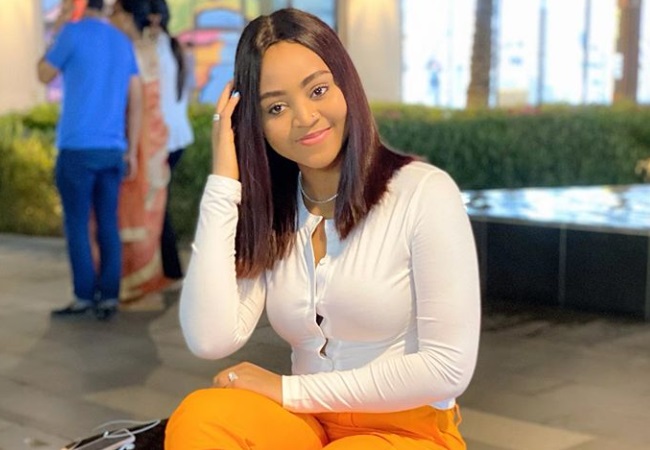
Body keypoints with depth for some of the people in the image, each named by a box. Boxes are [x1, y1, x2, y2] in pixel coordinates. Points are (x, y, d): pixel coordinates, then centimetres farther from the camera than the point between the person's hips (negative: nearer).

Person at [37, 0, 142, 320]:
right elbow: (136, 101, 10)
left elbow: (44, 75, 7)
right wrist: (131, 151, 13)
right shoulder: (123, 42, 13)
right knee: (108, 224, 6)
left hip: (77, 148, -5)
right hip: (112, 150, 5)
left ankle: (85, 296, 4)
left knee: (76, 224, 2)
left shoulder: (73, 34, -6)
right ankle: (109, 297, 5)